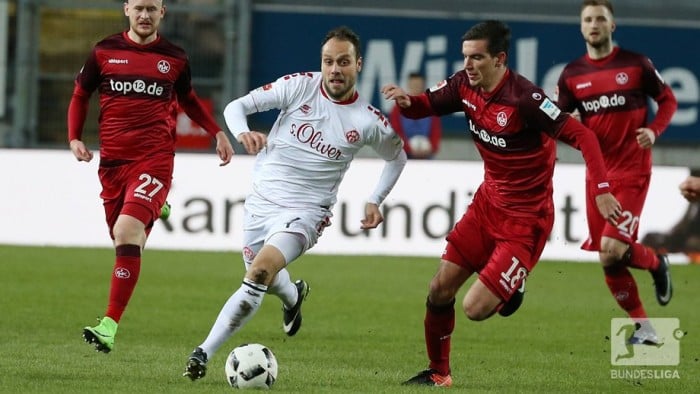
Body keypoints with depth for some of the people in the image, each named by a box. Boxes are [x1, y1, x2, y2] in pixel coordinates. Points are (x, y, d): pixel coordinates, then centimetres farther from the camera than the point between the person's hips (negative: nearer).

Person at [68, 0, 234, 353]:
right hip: (112, 161, 3)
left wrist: (217, 132, 14)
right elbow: (80, 95, 17)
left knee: (126, 233, -22)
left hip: (155, 161, -3)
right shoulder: (104, 52, 5)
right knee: (122, 238, 9)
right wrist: (75, 138, 4)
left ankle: (110, 325, -25)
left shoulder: (175, 58, 6)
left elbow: (187, 99, 24)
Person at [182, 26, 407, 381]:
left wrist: (375, 201, 2)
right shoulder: (300, 86, -7)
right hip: (261, 200, 3)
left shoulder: (368, 121, -6)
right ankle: (293, 296, 60)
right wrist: (242, 132, -30)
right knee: (265, 280, 20)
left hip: (304, 211, -3)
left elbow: (397, 157, 14)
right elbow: (236, 106, -8)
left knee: (260, 272, -27)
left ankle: (204, 353, -23)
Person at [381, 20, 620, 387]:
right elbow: (425, 105, 8)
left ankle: (508, 292, 23)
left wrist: (602, 190, -34)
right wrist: (405, 100, -17)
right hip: (488, 202, 7)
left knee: (475, 308, -12)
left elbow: (582, 136, -25)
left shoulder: (524, 98, -26)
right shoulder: (465, 84, -5)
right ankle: (438, 373, 26)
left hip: (525, 218, -7)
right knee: (439, 290, 5)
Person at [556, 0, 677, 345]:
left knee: (611, 249, -20)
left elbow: (668, 100, 6)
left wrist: (654, 130, -12)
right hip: (597, 173, 4)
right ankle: (644, 329, 17)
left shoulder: (636, 64, -4)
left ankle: (656, 263, 12)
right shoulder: (571, 75, 5)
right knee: (609, 262, 3)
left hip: (631, 172, -4)